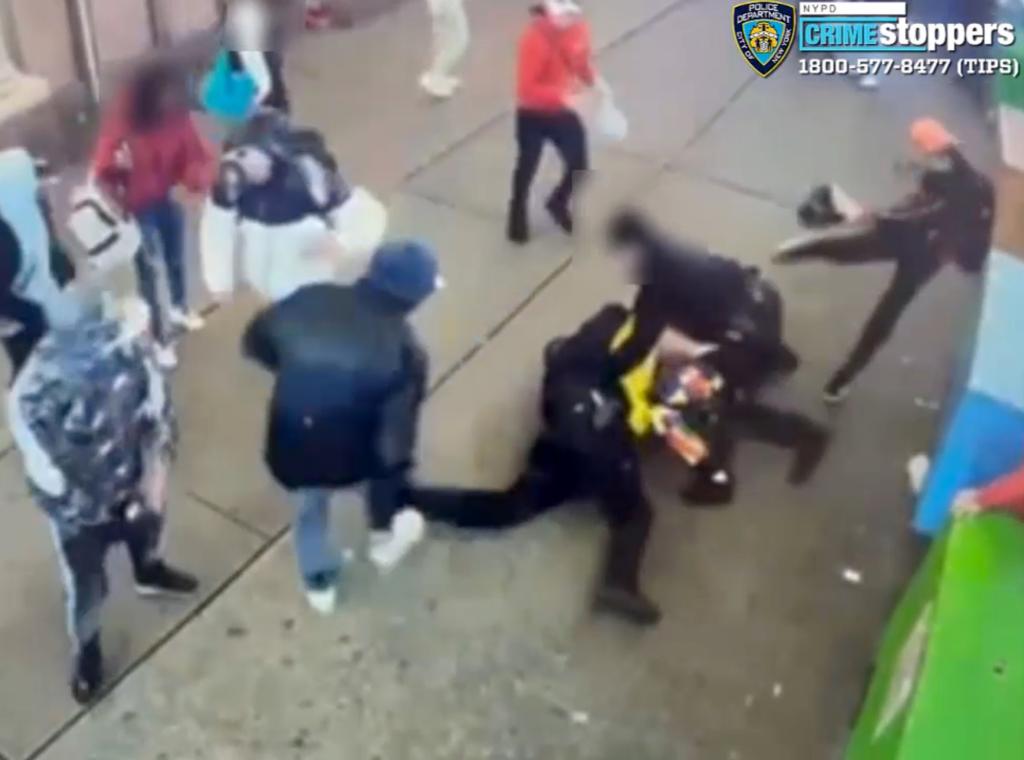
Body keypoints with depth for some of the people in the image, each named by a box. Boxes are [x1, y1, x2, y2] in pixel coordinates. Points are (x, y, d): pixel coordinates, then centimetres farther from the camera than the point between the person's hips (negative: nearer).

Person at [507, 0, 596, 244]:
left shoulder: (578, 26, -8)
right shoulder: (535, 39, -27)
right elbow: (526, 89, -29)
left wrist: (593, 80, -8)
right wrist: (562, 95, -36)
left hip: (563, 111, 5)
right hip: (533, 115, -5)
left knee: (580, 165, 9)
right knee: (527, 167, 12)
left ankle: (559, 203, 42)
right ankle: (518, 215, 39)